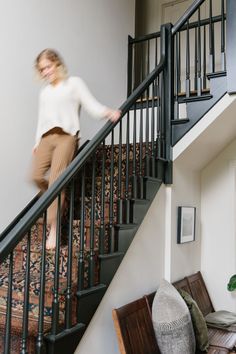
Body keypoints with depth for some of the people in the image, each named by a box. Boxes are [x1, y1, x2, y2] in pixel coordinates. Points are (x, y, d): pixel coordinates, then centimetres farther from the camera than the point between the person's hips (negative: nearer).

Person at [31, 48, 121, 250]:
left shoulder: (74, 83, 11)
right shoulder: (44, 92, 26)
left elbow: (91, 105, -1)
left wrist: (109, 112, -20)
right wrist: (37, 142, 19)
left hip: (66, 135, -5)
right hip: (46, 137, 5)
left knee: (56, 179, -16)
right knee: (37, 176, -12)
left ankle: (54, 228, -10)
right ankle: (58, 202, 15)